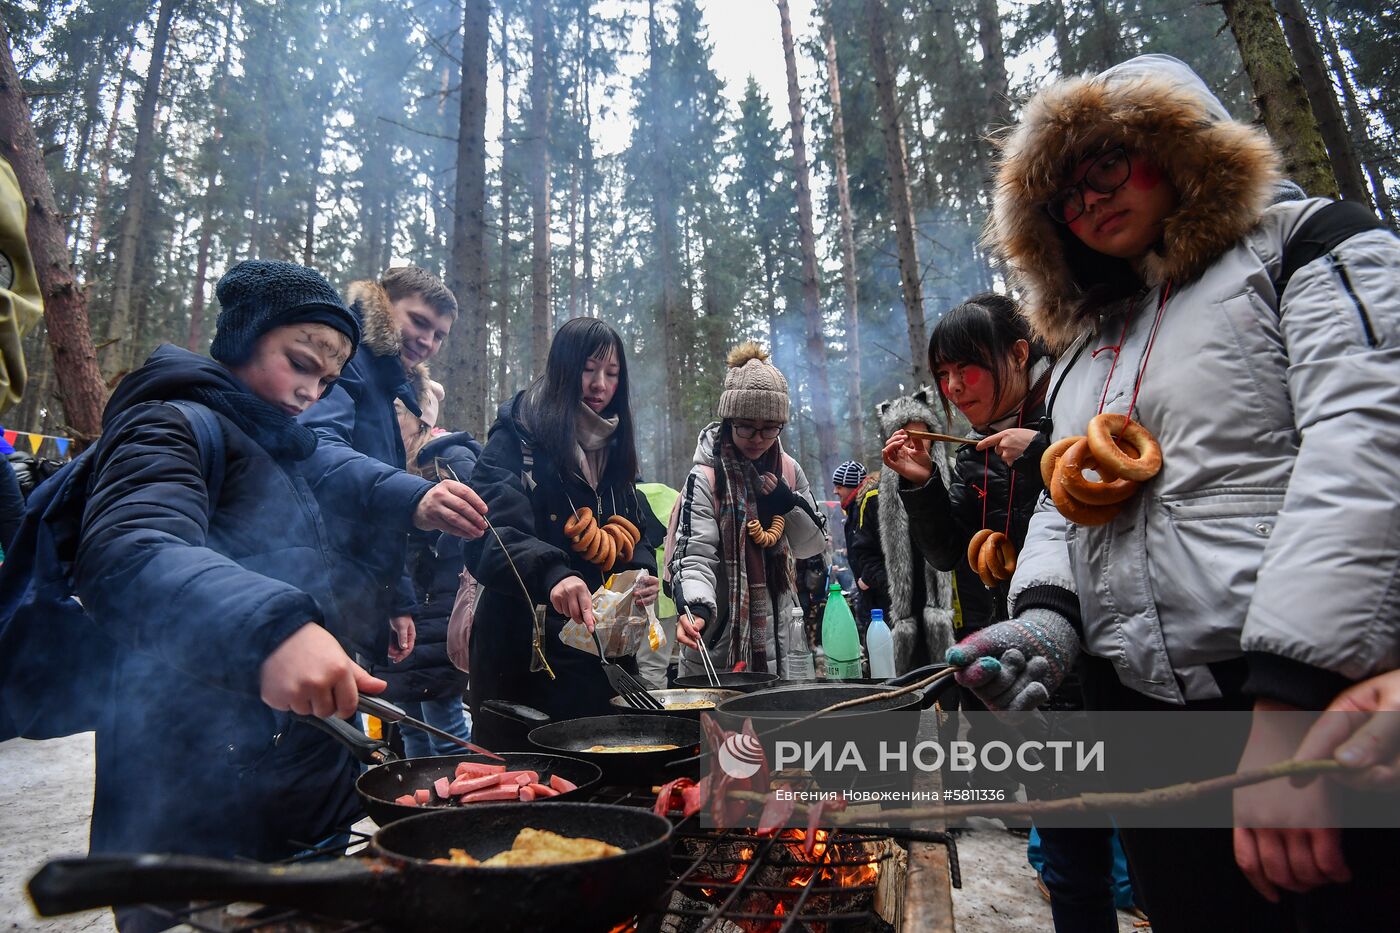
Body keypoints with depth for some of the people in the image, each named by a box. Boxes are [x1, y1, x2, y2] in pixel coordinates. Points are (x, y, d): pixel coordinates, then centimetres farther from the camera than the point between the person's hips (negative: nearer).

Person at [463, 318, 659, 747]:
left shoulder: (614, 449, 15)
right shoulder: (518, 438, -7)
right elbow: (491, 537, -19)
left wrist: (643, 574, -3)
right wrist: (550, 573, -37)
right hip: (524, 652, -6)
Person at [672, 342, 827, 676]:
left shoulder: (789, 470, 2)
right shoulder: (706, 476, -15)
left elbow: (813, 545, 7)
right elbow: (695, 556, -22)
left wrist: (787, 501, -11)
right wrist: (695, 607, -41)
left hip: (778, 631, 5)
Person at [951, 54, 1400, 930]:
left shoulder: (1304, 245, 1)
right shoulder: (1086, 347, 18)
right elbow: (1062, 505, 15)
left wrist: (1291, 696, -26)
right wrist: (1046, 616, -7)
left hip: (1329, 697, -5)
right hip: (1143, 706, 6)